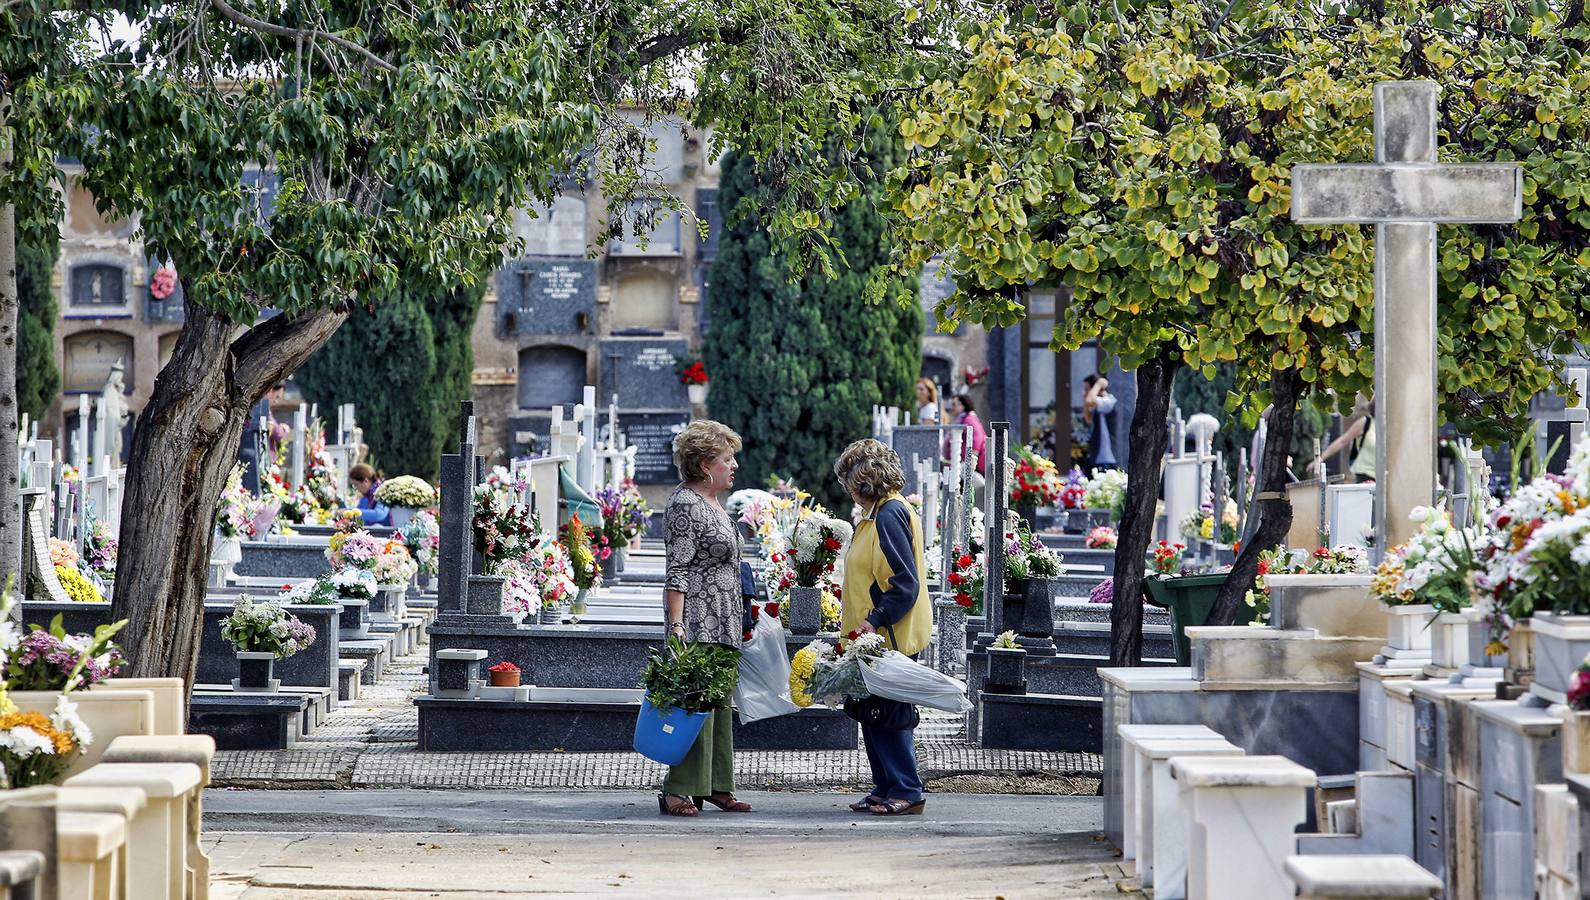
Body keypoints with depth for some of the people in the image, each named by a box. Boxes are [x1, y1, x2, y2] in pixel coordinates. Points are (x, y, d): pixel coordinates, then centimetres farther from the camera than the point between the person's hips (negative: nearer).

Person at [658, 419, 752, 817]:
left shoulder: (714, 503, 17)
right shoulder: (684, 504, -12)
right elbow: (677, 570, -17)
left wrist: (738, 621, 26)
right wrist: (676, 625, -23)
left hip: (723, 621, 10)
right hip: (697, 620, -10)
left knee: (720, 701, 10)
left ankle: (715, 785, 14)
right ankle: (679, 791, -12)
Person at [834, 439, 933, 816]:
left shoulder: (890, 515, -17)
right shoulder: (882, 512, 14)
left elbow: (905, 583, -22)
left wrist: (874, 620, -24)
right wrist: (854, 615, 20)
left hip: (890, 637, -10)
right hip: (878, 638, 10)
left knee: (887, 715, -6)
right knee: (873, 715, 13)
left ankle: (906, 792, -1)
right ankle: (885, 789, 19)